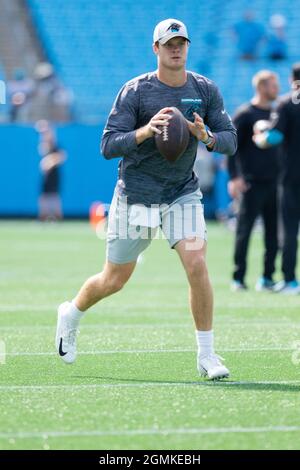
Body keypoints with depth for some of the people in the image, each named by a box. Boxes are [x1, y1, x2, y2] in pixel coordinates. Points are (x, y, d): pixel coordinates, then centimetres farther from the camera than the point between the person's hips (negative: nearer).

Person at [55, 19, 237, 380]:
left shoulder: (206, 90, -3)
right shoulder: (135, 91, -12)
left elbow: (230, 140, -1)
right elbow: (108, 146, -16)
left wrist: (206, 137, -24)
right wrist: (146, 131, -32)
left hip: (183, 194, 2)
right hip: (136, 196, -2)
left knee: (197, 265, -18)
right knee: (114, 280, 9)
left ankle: (207, 354, -7)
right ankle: (71, 314, 40)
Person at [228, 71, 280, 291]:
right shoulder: (244, 114, -4)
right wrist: (234, 177, -14)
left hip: (273, 181, 6)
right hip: (251, 183, -6)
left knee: (273, 232, 4)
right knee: (244, 231, -3)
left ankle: (267, 277, 10)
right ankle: (238, 279, 2)